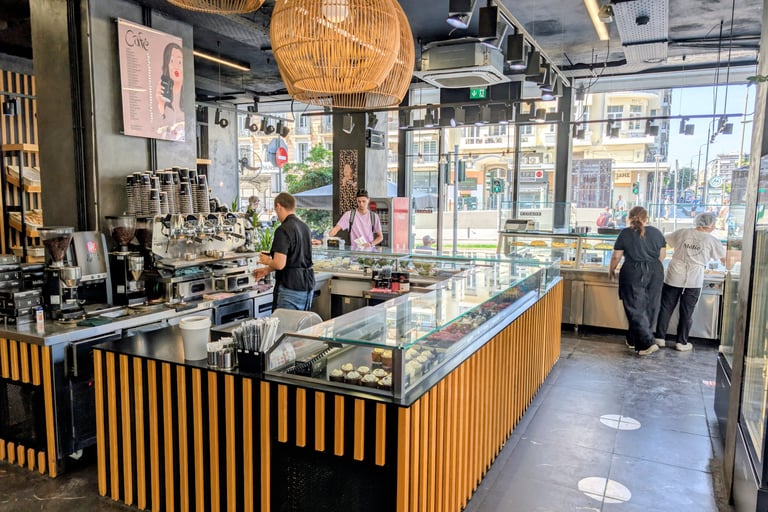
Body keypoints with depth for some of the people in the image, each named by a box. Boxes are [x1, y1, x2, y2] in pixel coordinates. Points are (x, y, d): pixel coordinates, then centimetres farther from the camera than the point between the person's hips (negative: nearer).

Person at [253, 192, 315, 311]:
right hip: (307, 286, 8)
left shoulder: (283, 230, -16)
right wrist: (267, 270, 24)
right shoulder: (305, 227, 10)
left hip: (291, 288, -8)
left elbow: (280, 264, -22)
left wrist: (267, 261, 1)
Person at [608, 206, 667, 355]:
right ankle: (633, 340, 20)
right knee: (650, 307, 13)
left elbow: (616, 256, -3)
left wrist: (611, 270, 13)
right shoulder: (656, 232, 6)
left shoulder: (625, 233, -3)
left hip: (633, 272, -4)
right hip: (655, 273, 4)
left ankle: (647, 342, -9)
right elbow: (662, 255, 11)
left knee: (636, 309, 1)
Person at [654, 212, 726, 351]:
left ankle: (660, 338, 14)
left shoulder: (682, 233, 2)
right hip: (693, 281, -2)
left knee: (666, 308, 10)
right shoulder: (712, 240, -1)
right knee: (687, 312, 7)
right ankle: (681, 342, 14)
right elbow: (724, 259, 10)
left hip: (674, 277, 2)